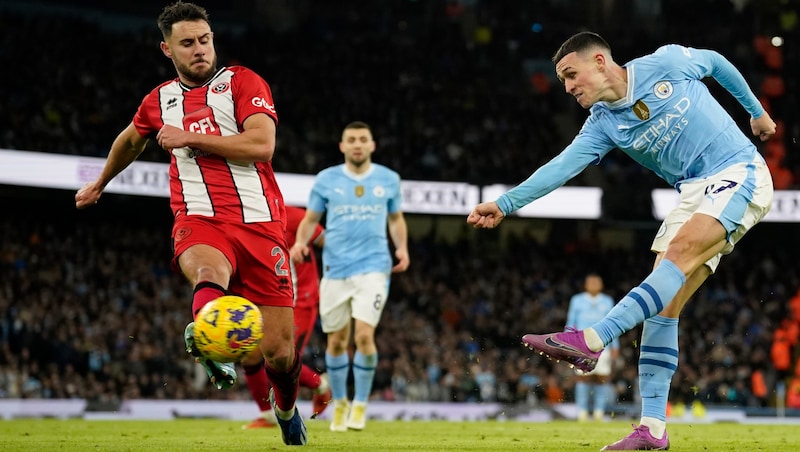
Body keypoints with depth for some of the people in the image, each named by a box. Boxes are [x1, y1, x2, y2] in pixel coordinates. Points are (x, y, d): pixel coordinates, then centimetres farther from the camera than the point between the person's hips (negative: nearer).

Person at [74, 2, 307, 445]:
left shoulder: (242, 81, 6)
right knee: (209, 273, -39)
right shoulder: (160, 100, 17)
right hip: (200, 221, 1)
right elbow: (130, 141, 39)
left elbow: (261, 144, -10)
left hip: (259, 222, -1)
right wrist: (99, 184, 53)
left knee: (279, 354, -1)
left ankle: (286, 407, 31)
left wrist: (189, 137, -8)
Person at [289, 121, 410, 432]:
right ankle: (339, 403, 25)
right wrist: (301, 241, -11)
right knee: (336, 341, 6)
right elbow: (311, 218, 9)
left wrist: (402, 248, 1)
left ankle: (361, 404, 0)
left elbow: (396, 218, 17)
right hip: (335, 269, 1)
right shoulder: (326, 179, 3)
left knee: (364, 335, -16)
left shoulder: (388, 179, 5)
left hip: (373, 267, -1)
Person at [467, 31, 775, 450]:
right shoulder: (603, 125, 3)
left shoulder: (666, 63, -6)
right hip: (694, 192, 6)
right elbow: (563, 165, -8)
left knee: (681, 250, -29)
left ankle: (592, 341, -40)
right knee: (663, 302, -7)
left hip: (740, 174, -6)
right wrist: (505, 203, -20)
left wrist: (756, 110, 23)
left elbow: (717, 62, 12)